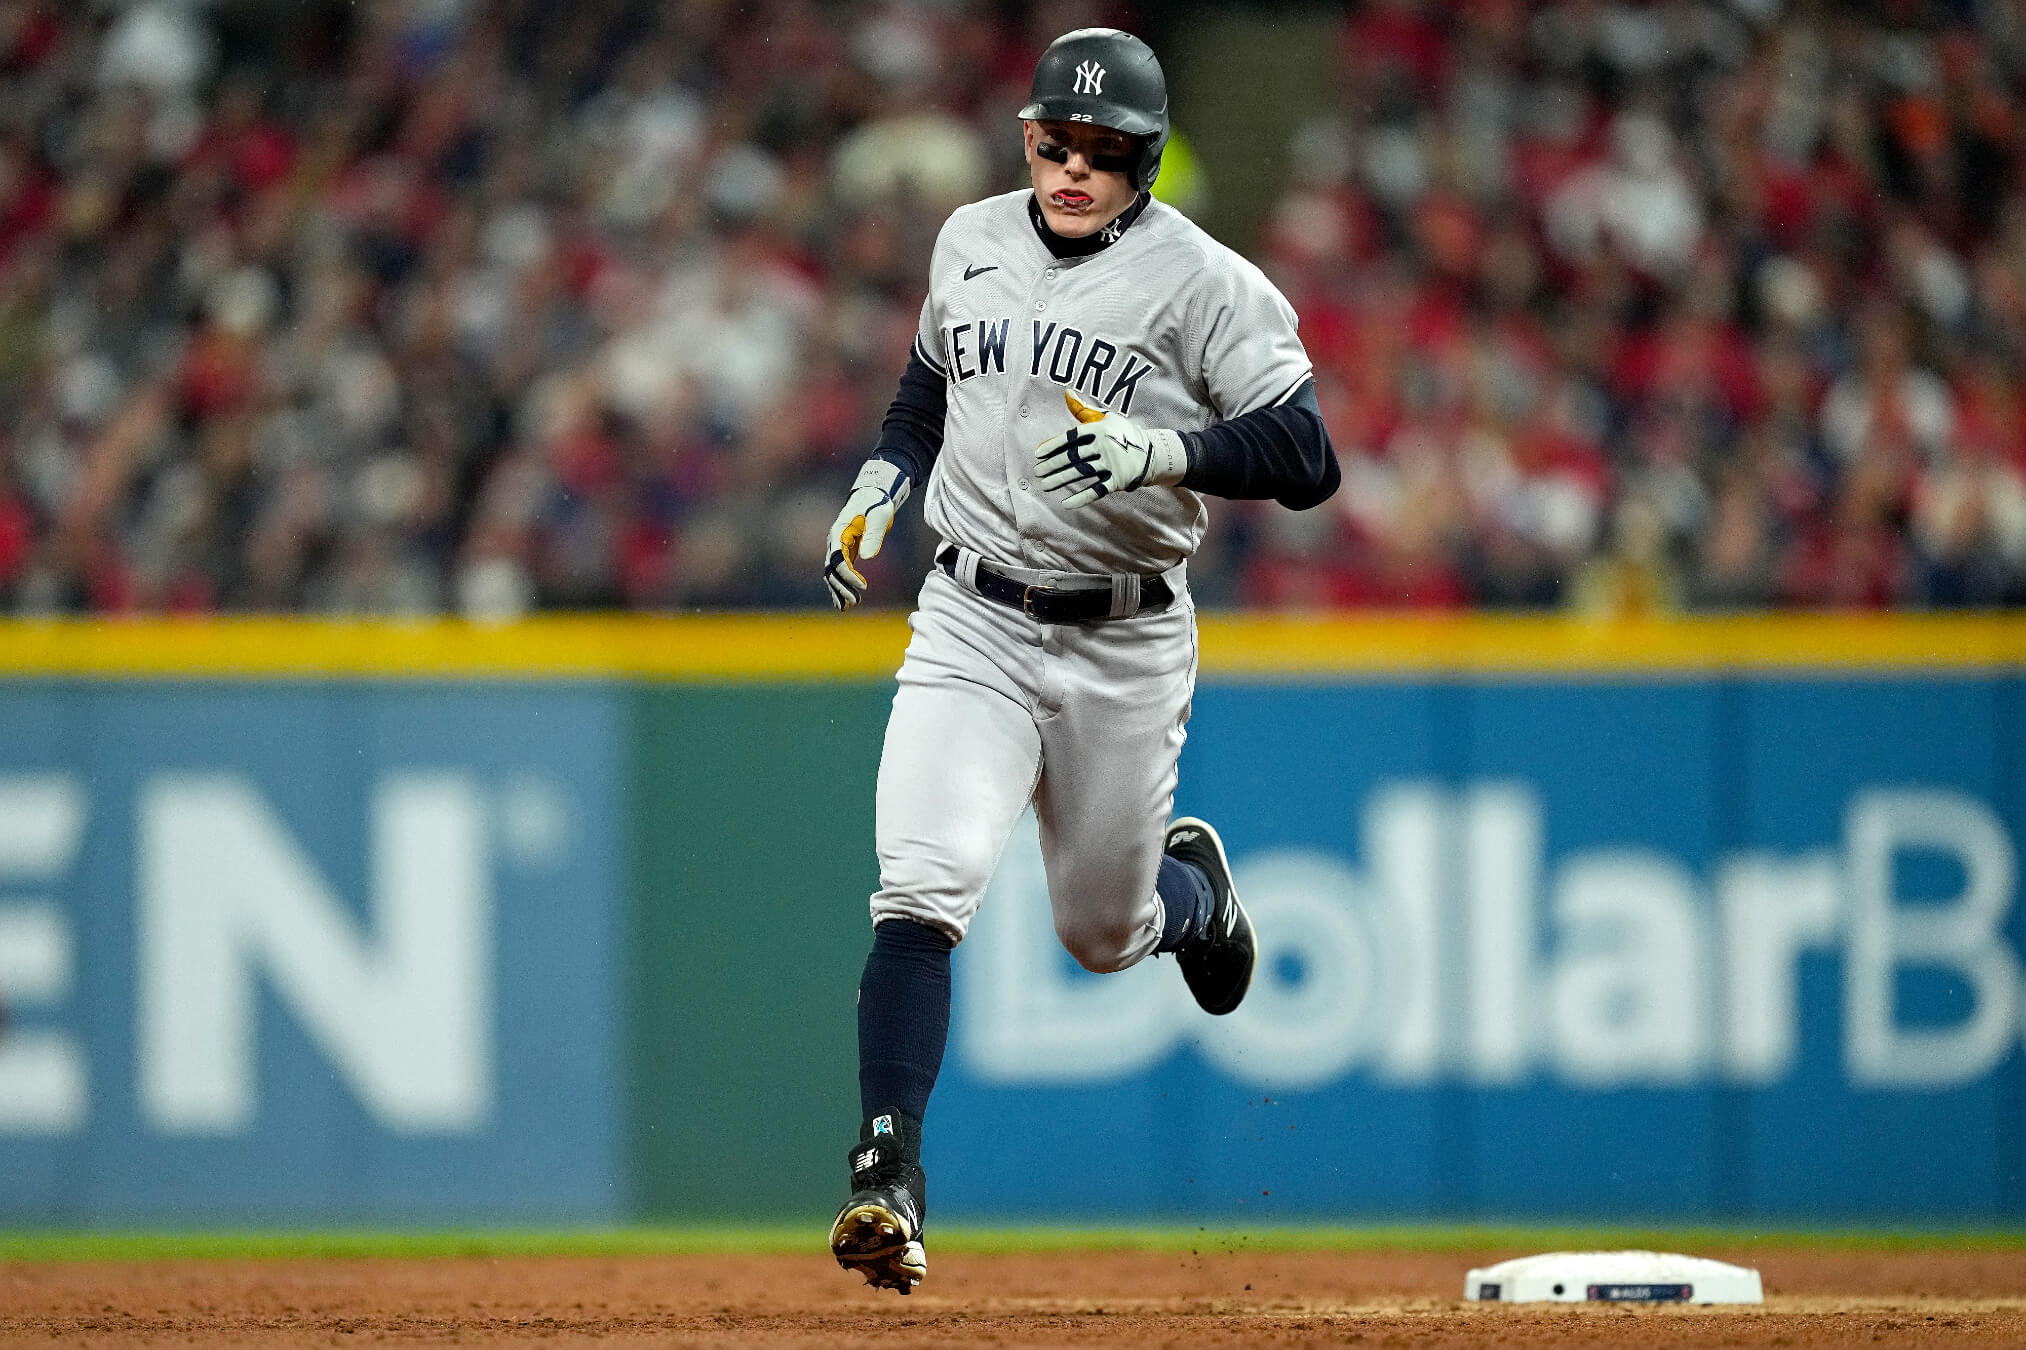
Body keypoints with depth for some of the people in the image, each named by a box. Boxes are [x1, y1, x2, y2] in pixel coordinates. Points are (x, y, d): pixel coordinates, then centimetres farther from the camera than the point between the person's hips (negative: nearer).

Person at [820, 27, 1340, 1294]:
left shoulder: (1203, 282, -11)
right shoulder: (972, 241, 5)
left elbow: (1308, 460, -18)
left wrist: (1162, 452, -32)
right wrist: (883, 480, 7)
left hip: (1127, 651, -2)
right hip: (974, 627, 2)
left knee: (1104, 932, 13)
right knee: (923, 890, -19)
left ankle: (1190, 883, 51)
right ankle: (887, 1176, -19)